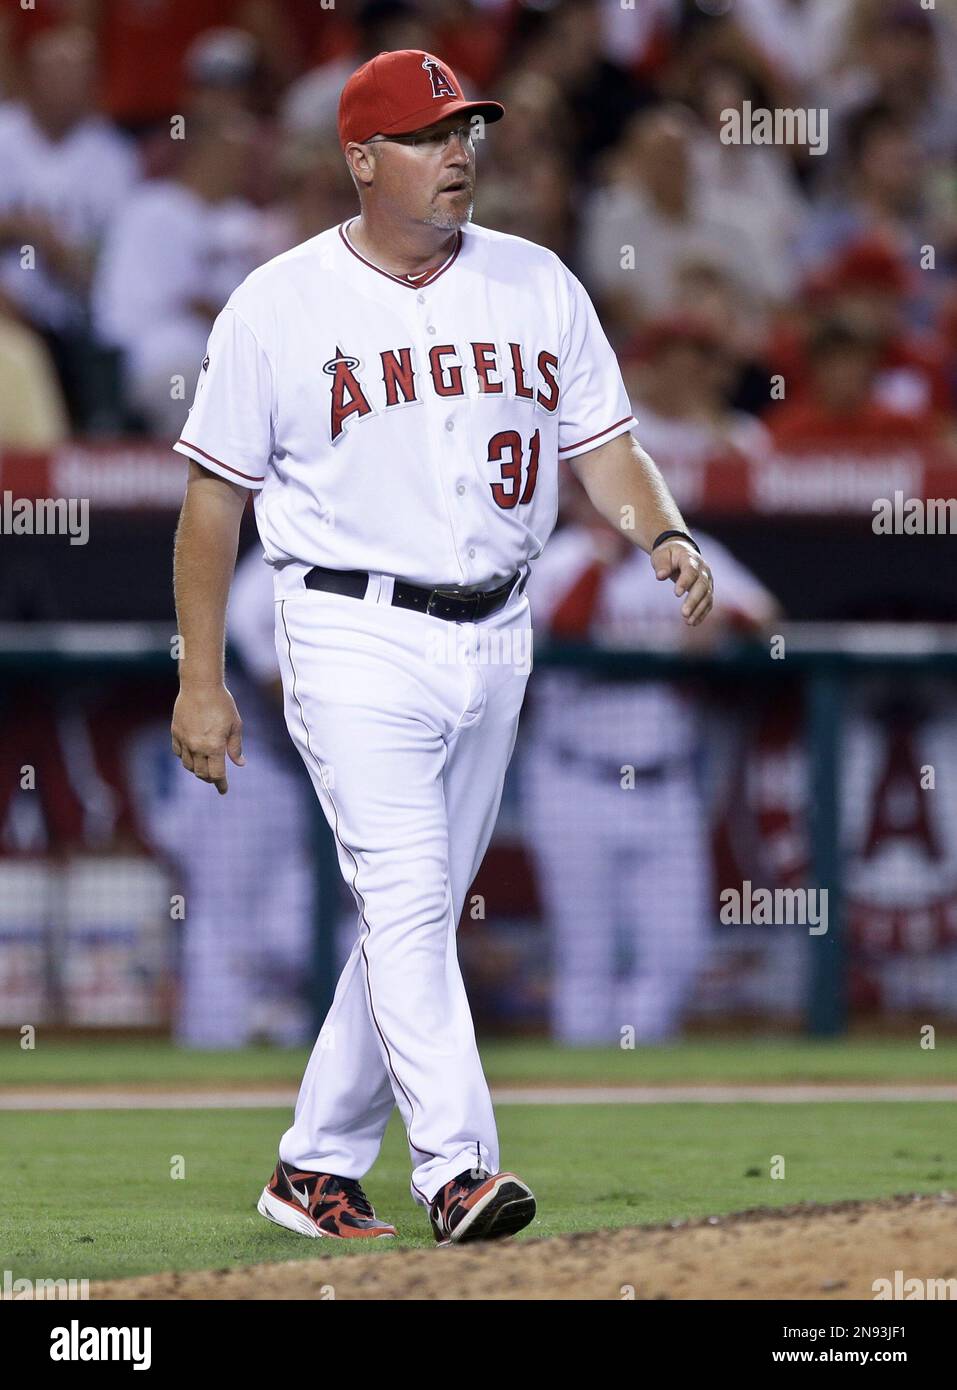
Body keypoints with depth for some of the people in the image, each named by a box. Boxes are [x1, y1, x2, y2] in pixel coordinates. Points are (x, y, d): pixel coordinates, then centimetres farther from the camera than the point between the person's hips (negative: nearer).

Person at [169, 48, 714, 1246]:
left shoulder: (537, 287, 8)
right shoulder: (280, 306, -3)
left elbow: (604, 441, 8)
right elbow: (215, 496, 0)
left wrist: (661, 533, -14)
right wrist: (201, 682, -3)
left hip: (493, 641, 5)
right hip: (357, 639, -5)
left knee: (422, 911, 9)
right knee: (406, 899, -16)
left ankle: (316, 1167, 19)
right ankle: (457, 1169, -21)